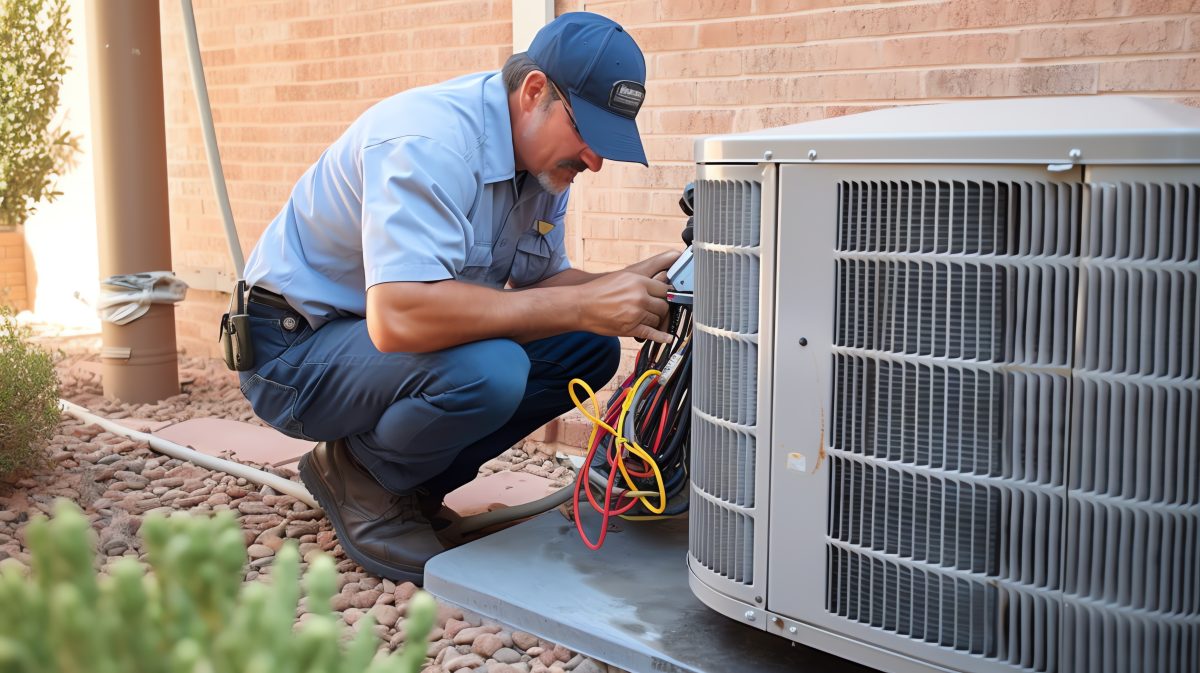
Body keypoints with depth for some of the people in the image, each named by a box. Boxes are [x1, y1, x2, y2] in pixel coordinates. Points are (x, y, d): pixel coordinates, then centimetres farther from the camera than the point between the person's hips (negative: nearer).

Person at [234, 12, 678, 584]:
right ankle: (358, 478, -4)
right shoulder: (429, 141, -29)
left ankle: (408, 481, 7)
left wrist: (624, 292, -16)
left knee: (590, 349, -2)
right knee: (485, 370, -35)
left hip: (384, 336, 9)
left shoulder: (543, 153, 0)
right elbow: (398, 318, -41)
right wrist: (584, 306, -37)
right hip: (295, 349, -9)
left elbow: (540, 282, 5)